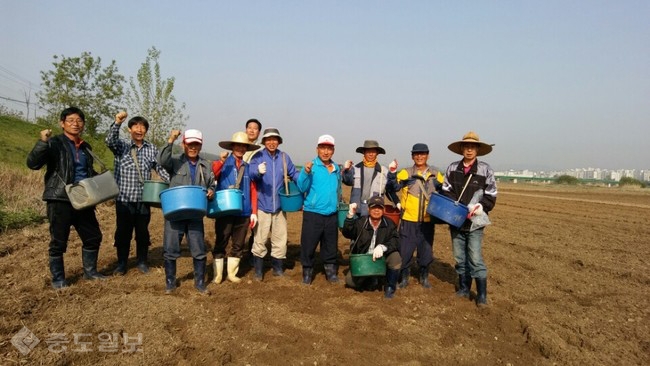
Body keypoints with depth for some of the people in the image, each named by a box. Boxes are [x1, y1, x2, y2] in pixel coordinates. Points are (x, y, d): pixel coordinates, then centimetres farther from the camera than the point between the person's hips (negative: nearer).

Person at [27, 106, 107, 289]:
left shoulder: (86, 147, 13)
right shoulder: (55, 143, -6)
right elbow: (32, 163, -19)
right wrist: (42, 142, -31)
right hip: (60, 200, -6)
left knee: (93, 236, 12)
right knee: (59, 242, 4)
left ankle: (90, 271, 28)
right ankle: (58, 279, 18)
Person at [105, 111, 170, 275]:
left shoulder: (152, 149, 6)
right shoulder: (121, 145, -2)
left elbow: (161, 168, 8)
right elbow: (110, 141, -23)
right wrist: (117, 122, -38)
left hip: (143, 199, 2)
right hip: (124, 198, -2)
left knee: (143, 231, 10)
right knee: (123, 231, 7)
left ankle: (142, 261, 24)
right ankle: (121, 263, 21)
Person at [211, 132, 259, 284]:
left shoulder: (248, 167, 11)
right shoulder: (223, 163, 1)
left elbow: (253, 190, 8)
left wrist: (254, 212, 2)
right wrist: (221, 161, -31)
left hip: (243, 212, 4)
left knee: (238, 245, 10)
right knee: (221, 243, 4)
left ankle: (232, 273, 23)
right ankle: (217, 274, 15)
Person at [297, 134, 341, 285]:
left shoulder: (337, 168, 11)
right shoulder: (311, 166, -7)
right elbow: (301, 188, -16)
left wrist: (338, 205, 13)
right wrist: (306, 172, -31)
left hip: (332, 215, 5)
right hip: (313, 213, -4)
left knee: (331, 246, 13)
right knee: (308, 245, 2)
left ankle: (331, 271, 27)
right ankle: (307, 272, 18)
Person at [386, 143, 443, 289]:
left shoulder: (436, 175, 6)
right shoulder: (405, 173, -3)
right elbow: (393, 187, -17)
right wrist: (392, 173, -32)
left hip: (427, 221, 2)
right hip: (409, 220, -2)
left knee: (426, 250, 12)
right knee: (405, 250, 4)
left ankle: (424, 277, 30)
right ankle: (404, 276, 21)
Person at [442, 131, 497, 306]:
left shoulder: (485, 169, -4)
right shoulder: (452, 168, 3)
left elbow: (491, 196, -2)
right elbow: (445, 191, 8)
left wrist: (481, 206, -18)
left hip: (474, 222, -3)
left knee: (475, 259, -5)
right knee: (460, 258, 13)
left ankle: (482, 294, 8)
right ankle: (464, 288, 28)